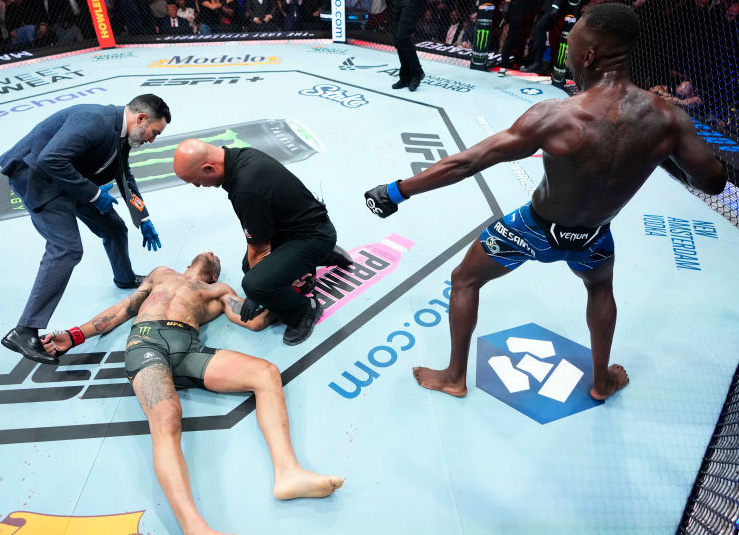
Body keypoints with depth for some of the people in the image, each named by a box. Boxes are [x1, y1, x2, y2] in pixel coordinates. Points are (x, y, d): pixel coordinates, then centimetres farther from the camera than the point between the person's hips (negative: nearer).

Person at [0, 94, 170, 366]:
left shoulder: (121, 132, 3)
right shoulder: (95, 121, -29)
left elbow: (125, 177, 18)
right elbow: (49, 160, -36)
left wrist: (144, 220, 21)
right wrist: (94, 193, -26)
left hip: (69, 177, 10)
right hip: (35, 173, -10)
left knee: (114, 228, 15)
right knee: (66, 248, -20)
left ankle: (125, 278, 45)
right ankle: (24, 331, -15)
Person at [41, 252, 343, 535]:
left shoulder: (219, 290, 32)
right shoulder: (162, 273, 38)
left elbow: (255, 321, 17)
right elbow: (123, 310, 35)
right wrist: (76, 335, 26)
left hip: (189, 349, 1)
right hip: (146, 341, -1)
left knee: (267, 373, -25)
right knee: (166, 420, -33)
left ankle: (288, 472, -39)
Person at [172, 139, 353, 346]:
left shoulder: (246, 190, -32)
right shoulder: (241, 155, -2)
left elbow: (259, 249, -18)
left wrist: (254, 294, -3)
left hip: (315, 236, -10)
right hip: (291, 224, 11)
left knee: (255, 284, -26)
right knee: (249, 266, 25)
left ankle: (305, 311, 3)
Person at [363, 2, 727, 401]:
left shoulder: (554, 117, -30)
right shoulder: (667, 118, -19)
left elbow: (465, 163, -27)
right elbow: (713, 182, -5)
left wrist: (397, 190, -19)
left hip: (535, 229, -3)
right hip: (591, 238, 4)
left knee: (464, 281, 20)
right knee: (600, 288, 37)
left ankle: (455, 377, 32)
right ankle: (602, 381, 50)